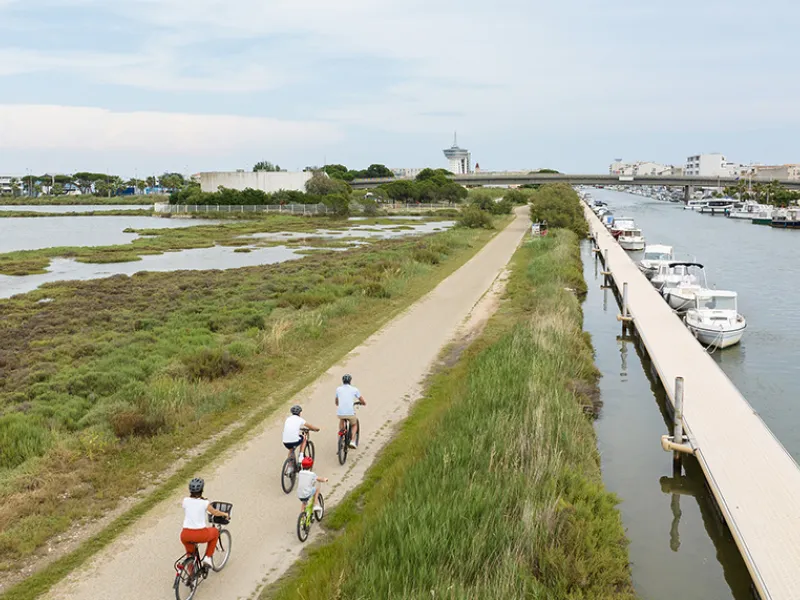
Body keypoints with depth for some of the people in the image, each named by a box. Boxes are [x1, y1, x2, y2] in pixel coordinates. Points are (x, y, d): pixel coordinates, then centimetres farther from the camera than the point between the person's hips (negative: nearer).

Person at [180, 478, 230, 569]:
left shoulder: (185, 501, 2)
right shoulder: (204, 503, -5)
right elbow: (215, 512, 12)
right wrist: (225, 514, 32)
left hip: (185, 535, 3)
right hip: (200, 535, -3)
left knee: (190, 553, 32)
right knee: (215, 531, 27)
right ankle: (207, 557, 23)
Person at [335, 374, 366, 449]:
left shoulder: (338, 389, 12)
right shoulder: (354, 389, 7)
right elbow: (364, 402, 10)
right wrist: (362, 403, 34)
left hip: (340, 413, 2)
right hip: (350, 413, -2)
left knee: (341, 420, 37)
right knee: (354, 425, 27)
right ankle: (352, 441, 6)